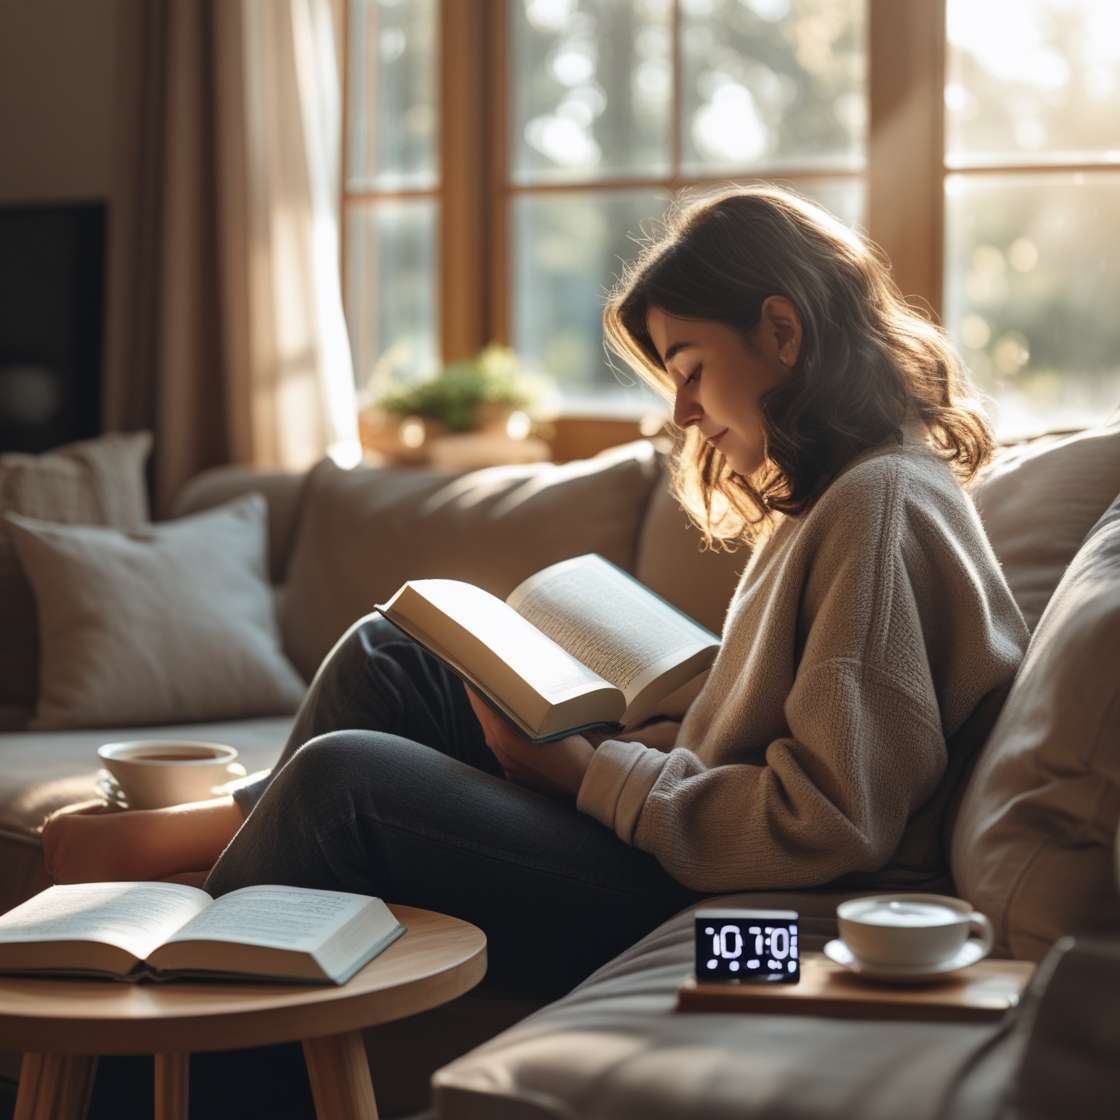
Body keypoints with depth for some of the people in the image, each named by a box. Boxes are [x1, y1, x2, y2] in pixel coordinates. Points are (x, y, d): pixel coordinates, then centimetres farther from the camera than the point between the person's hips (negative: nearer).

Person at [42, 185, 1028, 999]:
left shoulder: (880, 505, -17)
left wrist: (588, 772, -18)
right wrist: (596, 733, 1)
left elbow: (827, 823, -25)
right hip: (684, 845, 10)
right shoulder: (827, 495, 15)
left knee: (342, 778, -16)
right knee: (385, 657, 10)